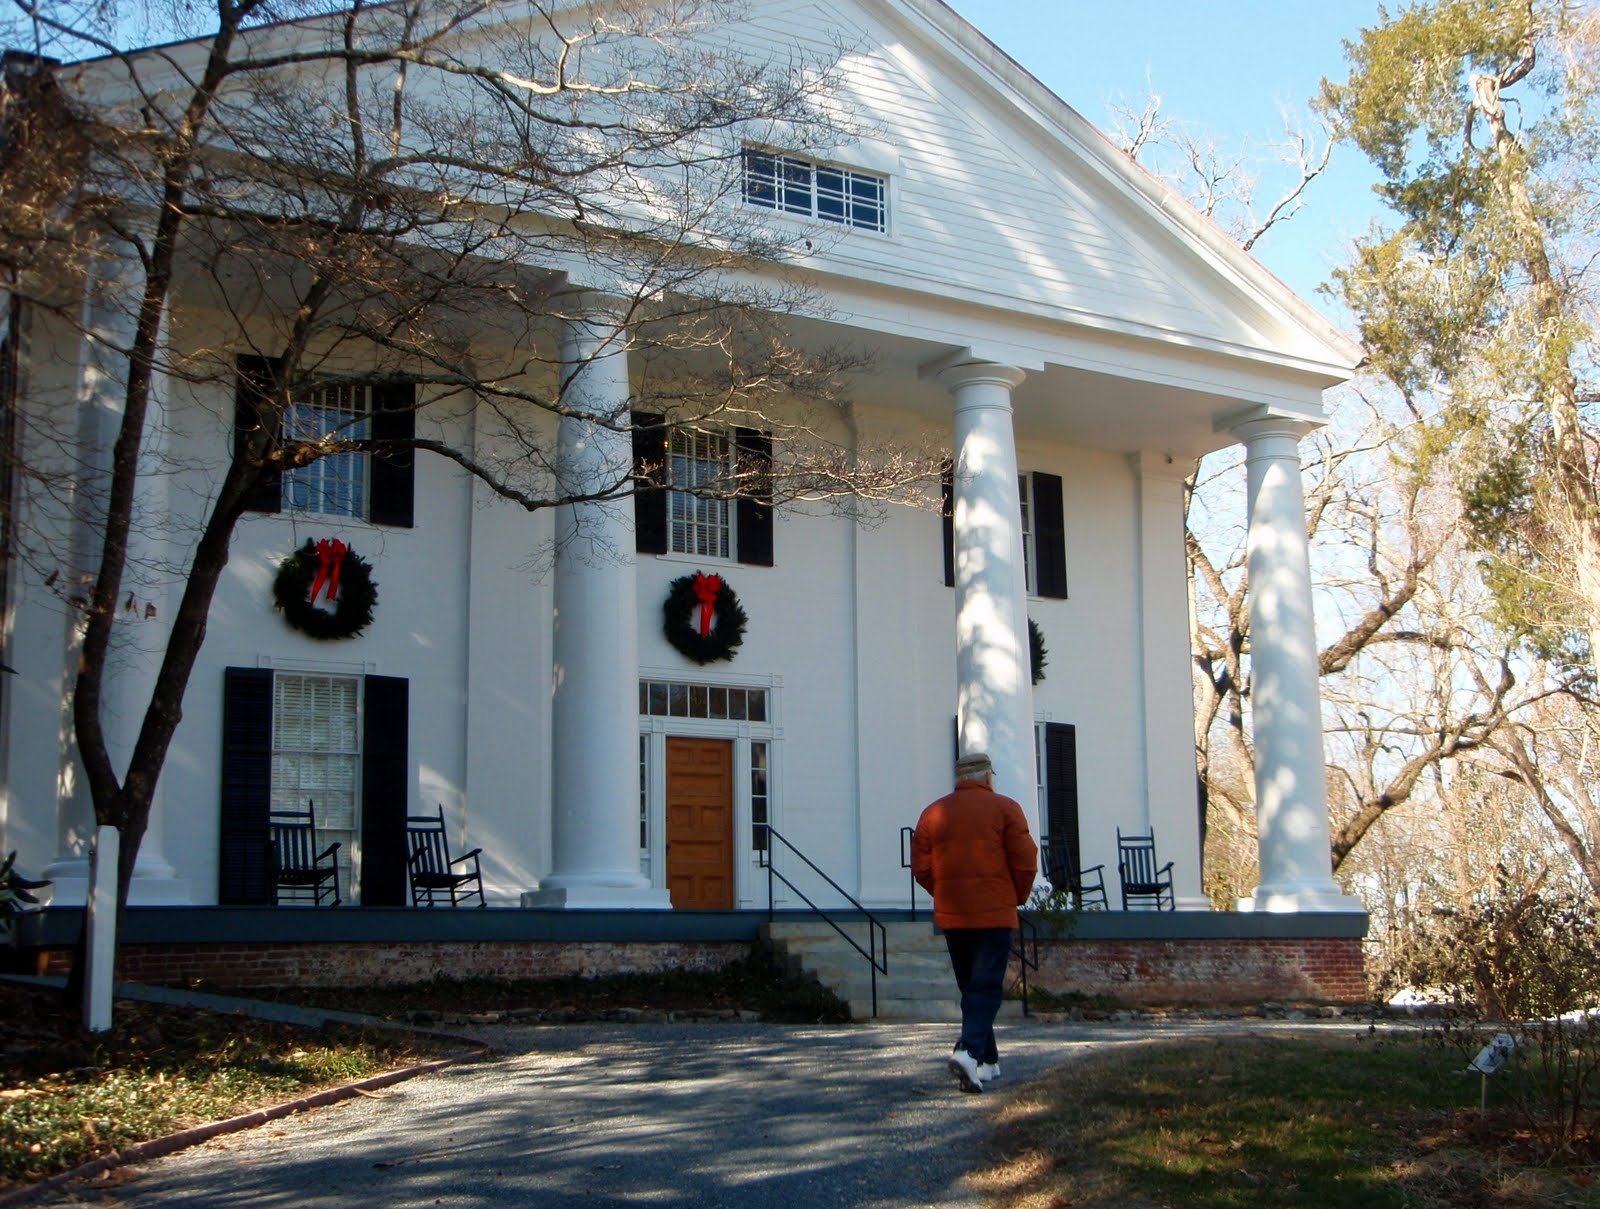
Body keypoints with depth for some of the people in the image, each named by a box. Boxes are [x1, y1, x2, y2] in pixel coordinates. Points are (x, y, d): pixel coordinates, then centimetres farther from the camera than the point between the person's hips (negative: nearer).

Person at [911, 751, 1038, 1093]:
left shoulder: (934, 813, 7)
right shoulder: (1005, 808, -2)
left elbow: (920, 868, 4)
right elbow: (1025, 861, -7)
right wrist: (1018, 897, 9)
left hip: (951, 915, 4)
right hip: (995, 913, -4)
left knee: (970, 987, 14)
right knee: (987, 987, -6)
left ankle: (988, 1062, 19)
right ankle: (969, 1050, -26)